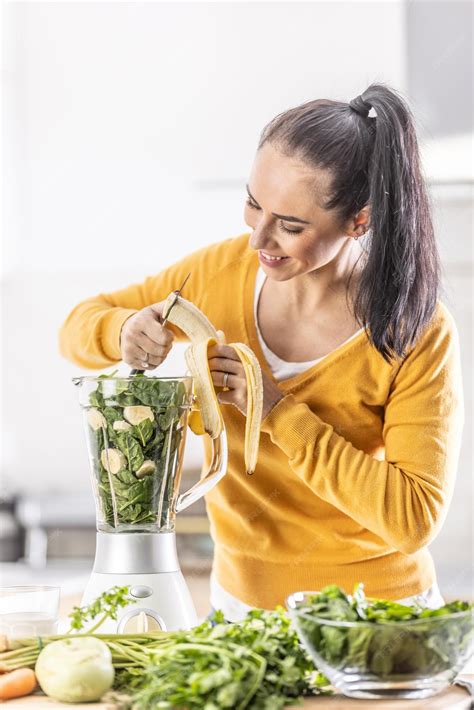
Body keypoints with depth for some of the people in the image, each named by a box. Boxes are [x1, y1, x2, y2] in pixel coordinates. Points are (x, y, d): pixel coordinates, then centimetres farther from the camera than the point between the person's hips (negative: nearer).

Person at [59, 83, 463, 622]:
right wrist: (124, 329, -17)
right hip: (238, 598, 4)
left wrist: (279, 412, -23)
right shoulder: (222, 270, -4)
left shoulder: (418, 334, -16)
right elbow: (78, 326, 7)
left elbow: (415, 518, -19)